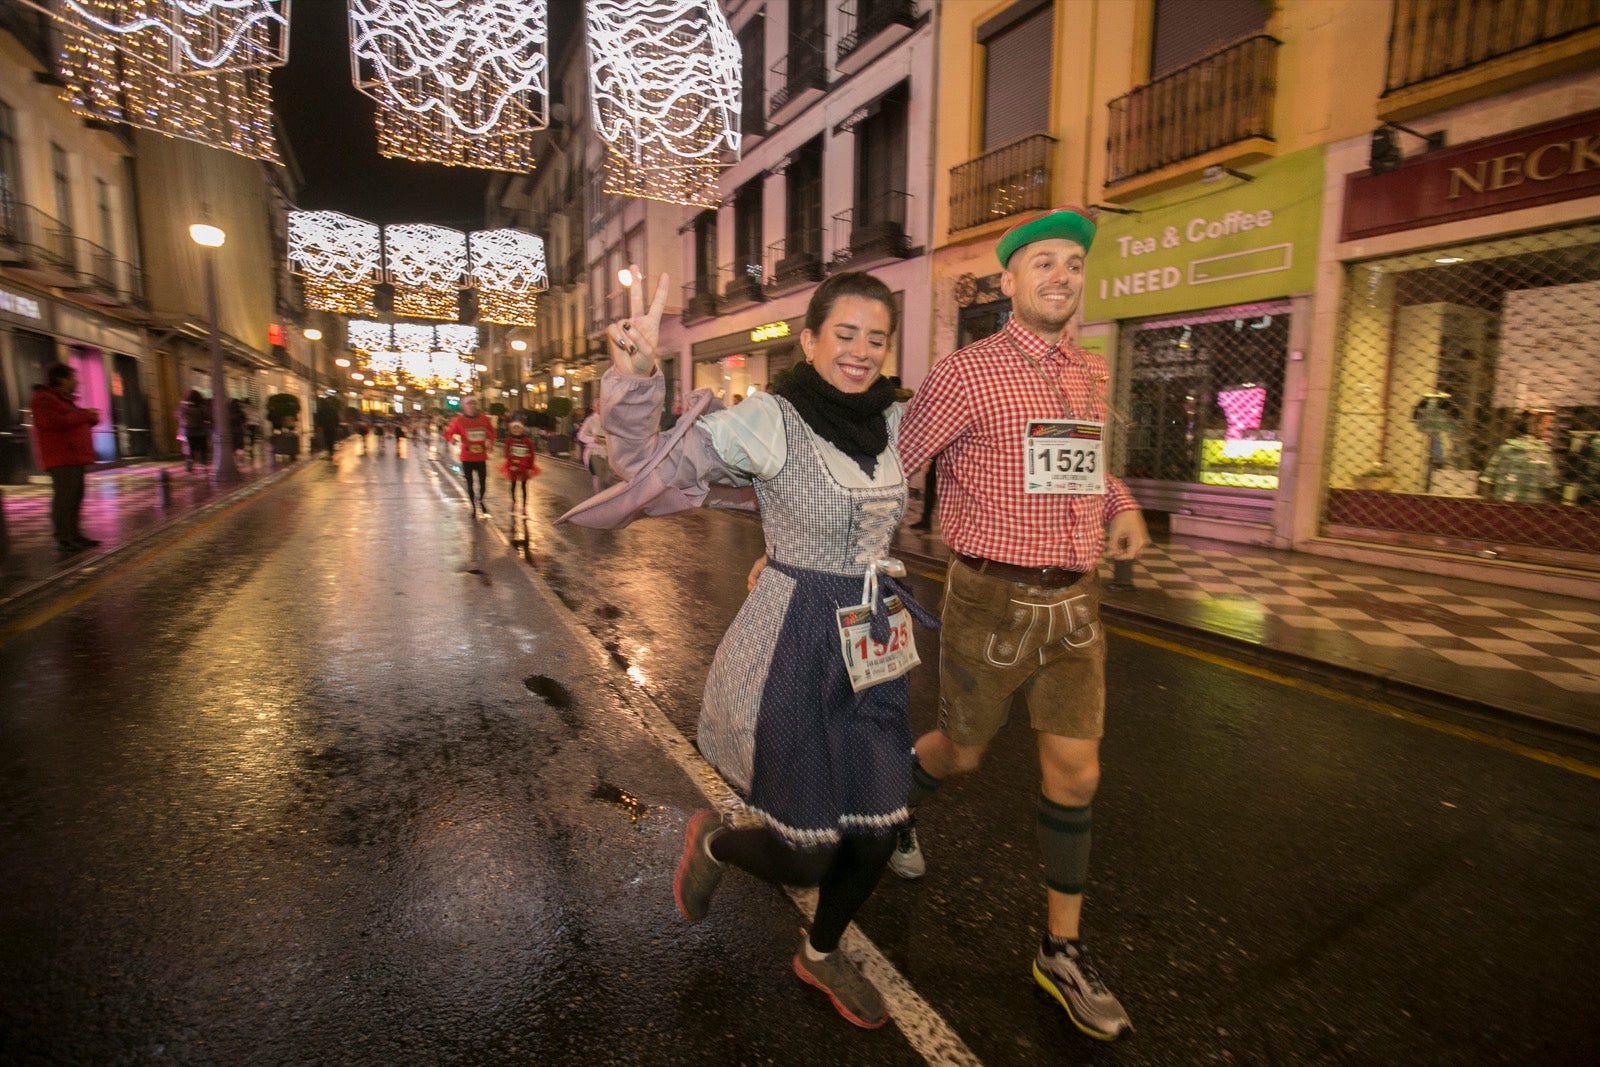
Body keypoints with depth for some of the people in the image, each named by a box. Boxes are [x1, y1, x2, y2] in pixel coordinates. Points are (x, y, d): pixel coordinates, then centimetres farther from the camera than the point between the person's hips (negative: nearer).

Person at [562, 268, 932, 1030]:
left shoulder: (893, 423, 4)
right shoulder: (770, 421, -14)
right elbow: (649, 465, -20)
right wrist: (635, 376, -33)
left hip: (871, 650, 6)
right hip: (792, 652, -6)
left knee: (876, 836, 14)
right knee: (805, 859, 5)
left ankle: (821, 956, 46)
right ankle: (711, 842, 41)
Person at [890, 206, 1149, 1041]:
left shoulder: (1091, 375, 10)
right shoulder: (964, 375, -10)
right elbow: (889, 470, -5)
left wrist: (1122, 506, 9)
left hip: (1074, 602, 5)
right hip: (993, 601, -5)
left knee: (1075, 773, 7)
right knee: (962, 751, 13)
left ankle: (1061, 950, 26)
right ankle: (897, 806, 50)